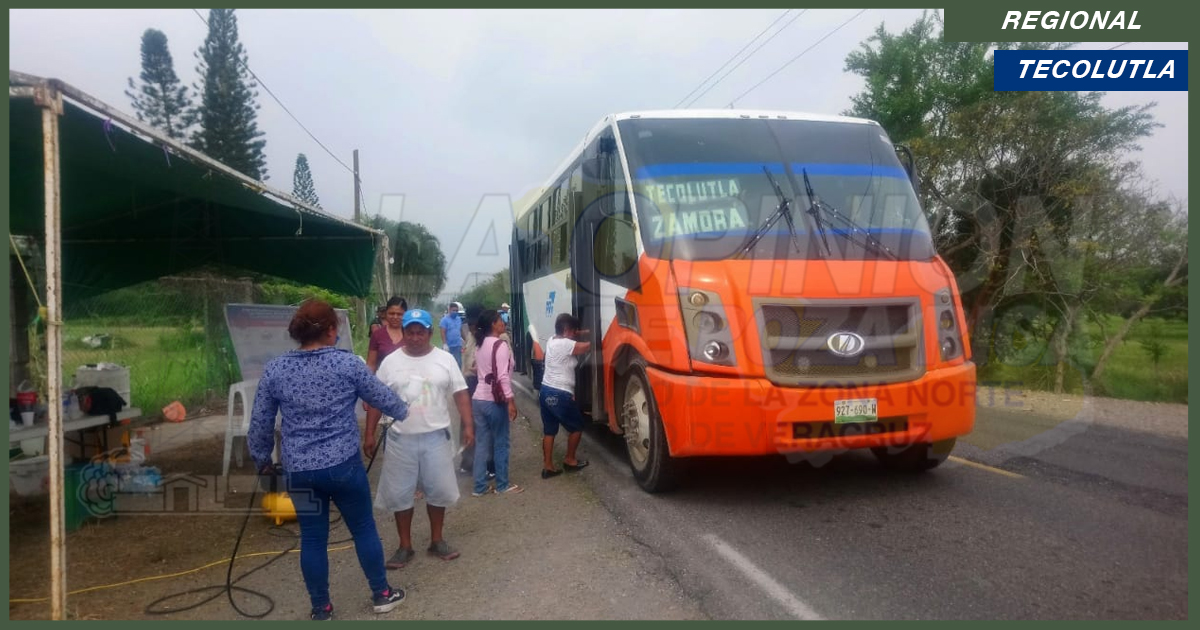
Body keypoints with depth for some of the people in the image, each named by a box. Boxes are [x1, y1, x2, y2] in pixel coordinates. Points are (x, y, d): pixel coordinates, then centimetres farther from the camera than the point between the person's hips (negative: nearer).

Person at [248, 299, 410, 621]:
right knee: (364, 528, 15)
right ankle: (382, 594, 28)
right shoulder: (347, 362, -8)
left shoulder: (274, 369, -1)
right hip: (344, 464, -2)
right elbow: (381, 395, 5)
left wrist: (262, 459, 20)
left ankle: (321, 609, 25)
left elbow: (259, 423, 5)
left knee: (312, 538, 14)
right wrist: (403, 411, 26)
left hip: (299, 469, 2)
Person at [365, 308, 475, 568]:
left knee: (438, 490, 10)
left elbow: (460, 394, 1)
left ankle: (437, 540, 28)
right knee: (399, 493, 8)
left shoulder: (445, 359, -1)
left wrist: (468, 426, -8)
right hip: (401, 438, 0)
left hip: (436, 437, 0)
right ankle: (405, 547, 23)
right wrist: (370, 435, 0)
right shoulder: (390, 362, -1)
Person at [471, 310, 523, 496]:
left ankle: (479, 487, 13)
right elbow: (503, 376, -19)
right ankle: (502, 485, 14)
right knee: (501, 444, 5)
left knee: (481, 444, 10)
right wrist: (511, 400, -17)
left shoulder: (479, 345, 11)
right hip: (494, 401, -7)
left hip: (478, 399, 7)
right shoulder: (500, 345, -14)